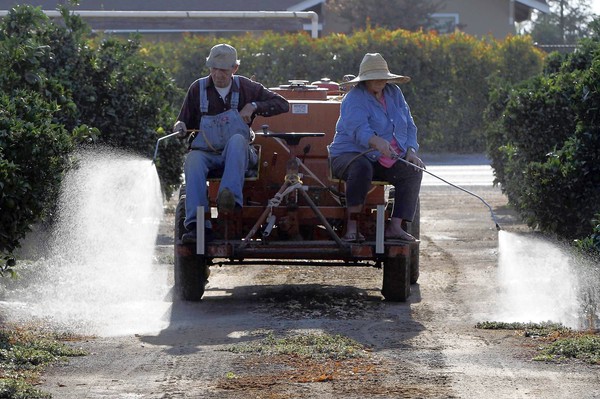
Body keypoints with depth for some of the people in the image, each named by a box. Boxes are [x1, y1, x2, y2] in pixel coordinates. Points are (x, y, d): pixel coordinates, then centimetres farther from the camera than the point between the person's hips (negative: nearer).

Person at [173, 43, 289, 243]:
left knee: (237, 140, -36)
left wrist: (254, 106, -6)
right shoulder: (198, 89, 9)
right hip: (206, 152, 1)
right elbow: (184, 123, 14)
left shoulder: (245, 87, 9)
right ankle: (196, 224, -46)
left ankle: (230, 196, -55)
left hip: (237, 154, -1)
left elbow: (282, 104, 10)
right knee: (193, 160, -35)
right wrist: (180, 127, -11)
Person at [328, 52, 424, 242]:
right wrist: (378, 142, -51)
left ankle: (395, 226, -21)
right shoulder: (354, 99, -13)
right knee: (361, 167, -39)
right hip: (350, 154, -6)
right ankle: (352, 226, -38)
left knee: (413, 172, -18)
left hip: (388, 161, 6)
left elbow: (409, 126, 12)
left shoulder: (394, 93, 10)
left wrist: (411, 151, -6)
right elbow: (358, 129, -31)